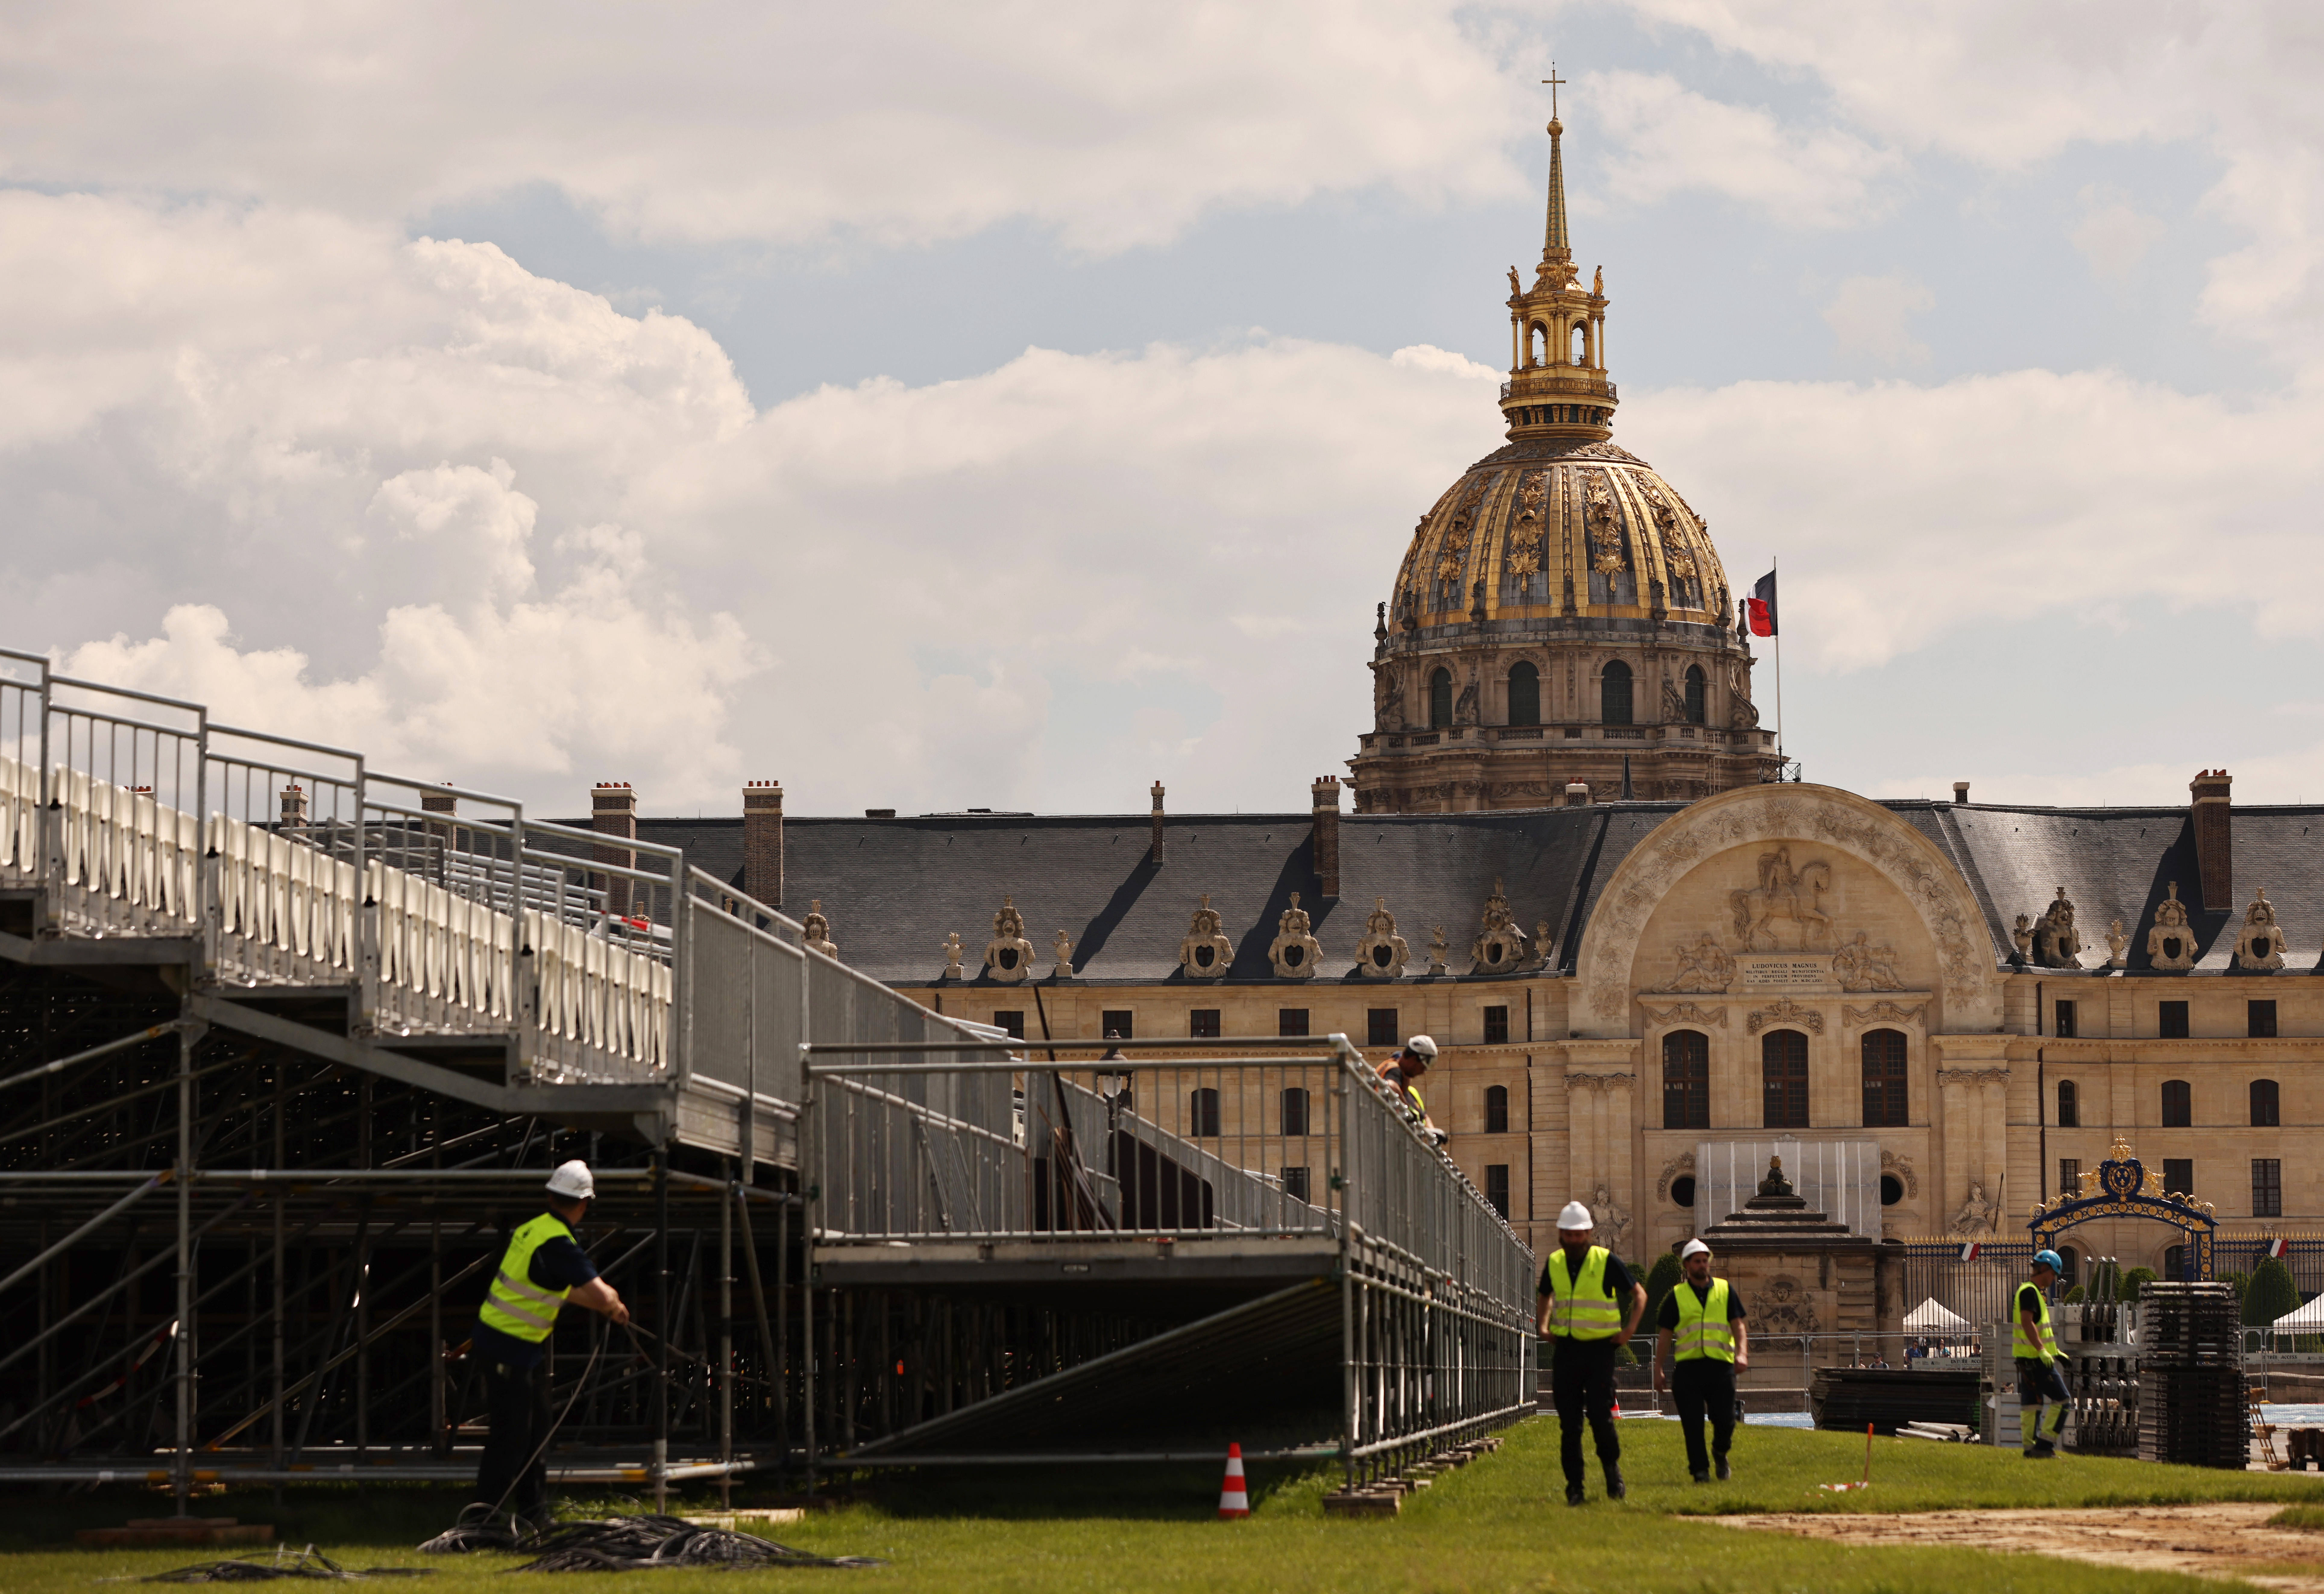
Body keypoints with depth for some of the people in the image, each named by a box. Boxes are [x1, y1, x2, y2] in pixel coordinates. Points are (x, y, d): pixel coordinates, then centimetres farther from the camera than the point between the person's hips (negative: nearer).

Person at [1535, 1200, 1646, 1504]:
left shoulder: (1606, 1262, -6)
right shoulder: (1554, 1263, 7)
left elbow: (1639, 1294, 3)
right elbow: (1544, 1296, 28)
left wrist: (1629, 1329, -8)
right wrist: (1542, 1326, 12)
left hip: (1600, 1348, -4)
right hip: (1565, 1349, 4)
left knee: (1600, 1415, -9)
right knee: (1569, 1423, 1)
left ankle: (1612, 1466, 19)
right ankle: (1574, 1487, 7)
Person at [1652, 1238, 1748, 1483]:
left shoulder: (1726, 1291, 12)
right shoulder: (1677, 1296, 9)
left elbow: (1738, 1325, 8)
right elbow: (1665, 1334, 10)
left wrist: (1742, 1353, -9)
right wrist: (1659, 1369, 5)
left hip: (1720, 1365, 0)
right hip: (1688, 1366, 0)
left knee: (1725, 1421, -4)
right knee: (1693, 1424, -6)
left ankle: (1720, 1454, 25)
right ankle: (1700, 1469, 4)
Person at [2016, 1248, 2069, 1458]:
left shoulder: (2037, 1292, 20)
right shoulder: (2029, 1292, -13)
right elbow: (2027, 1322, -24)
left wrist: (2055, 1352, 27)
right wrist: (2042, 1350, -30)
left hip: (2027, 1359, 10)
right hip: (2034, 1358, -10)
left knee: (2031, 1404, 10)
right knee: (2062, 1400, -8)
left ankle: (2030, 1448, 11)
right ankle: (2045, 1444, -11)